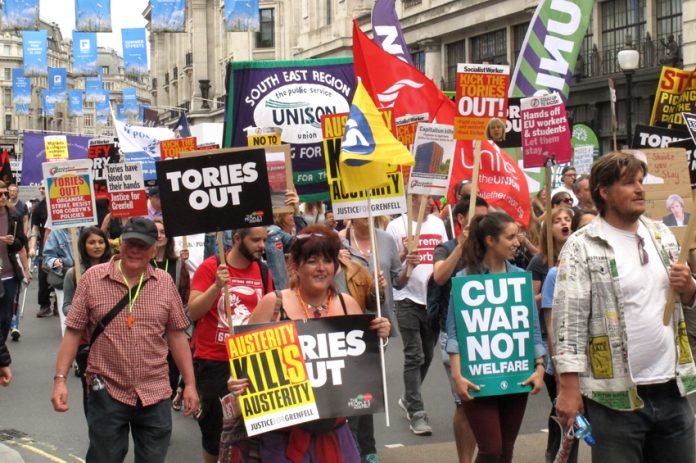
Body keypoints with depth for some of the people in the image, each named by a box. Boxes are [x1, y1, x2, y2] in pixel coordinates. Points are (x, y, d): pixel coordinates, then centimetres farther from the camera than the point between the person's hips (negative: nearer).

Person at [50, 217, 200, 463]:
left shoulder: (165, 283, 3)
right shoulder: (93, 278, -3)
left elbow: (177, 334, 7)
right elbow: (73, 332, 0)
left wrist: (190, 384, 5)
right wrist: (60, 379, -7)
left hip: (155, 393, 2)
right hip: (106, 392, -2)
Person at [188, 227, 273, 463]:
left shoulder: (264, 272, 5)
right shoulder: (210, 267, -8)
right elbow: (193, 312, -13)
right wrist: (217, 286, -25)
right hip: (212, 362, -3)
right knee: (213, 426, 8)